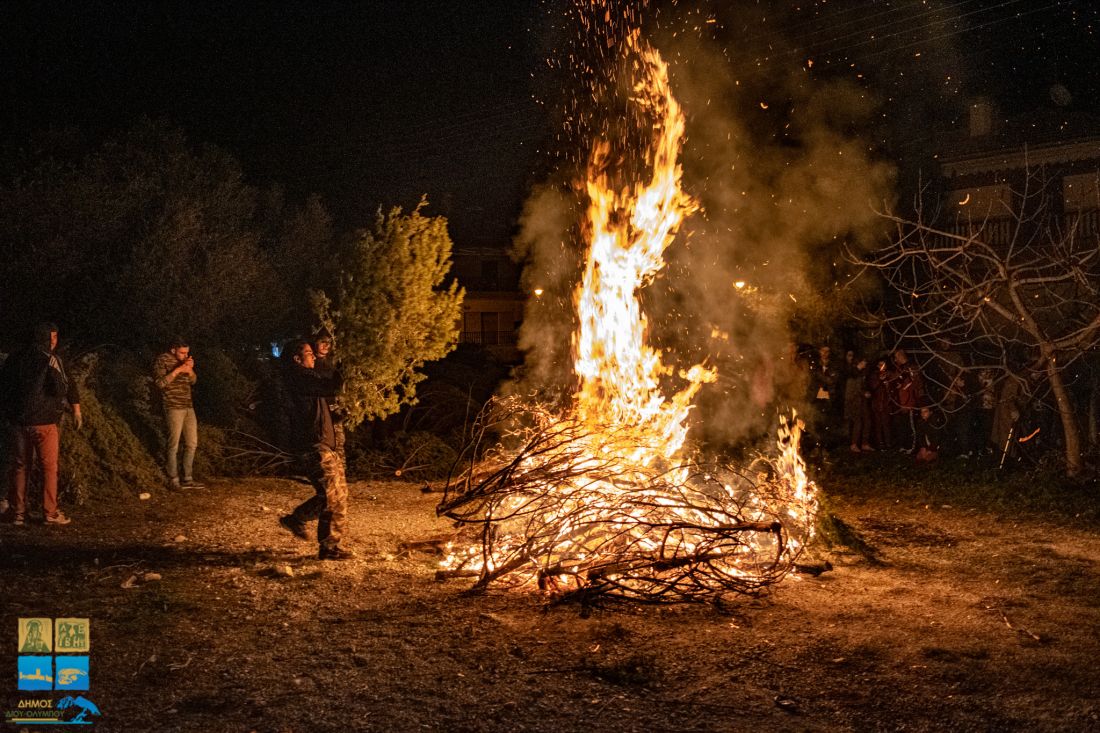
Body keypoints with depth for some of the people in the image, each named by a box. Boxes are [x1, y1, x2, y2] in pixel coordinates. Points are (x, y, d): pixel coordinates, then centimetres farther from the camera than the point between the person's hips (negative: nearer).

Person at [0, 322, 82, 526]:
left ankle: (17, 511, 13)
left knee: (19, 466, 11)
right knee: (49, 467, 4)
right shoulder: (50, 359, -9)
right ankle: (50, 512, 4)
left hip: (17, 420, 4)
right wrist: (76, 411, 4)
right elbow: (64, 387, -11)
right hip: (44, 421, -4)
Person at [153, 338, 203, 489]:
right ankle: (173, 480, 1)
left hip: (188, 407, 7)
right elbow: (160, 382, -17)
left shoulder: (183, 361, 14)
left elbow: (193, 381, 14)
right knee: (173, 444, -5)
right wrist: (177, 370, -21)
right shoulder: (162, 360, -6)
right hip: (173, 407, -7)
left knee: (192, 443, 8)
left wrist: (190, 369, -6)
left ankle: (188, 479, 15)